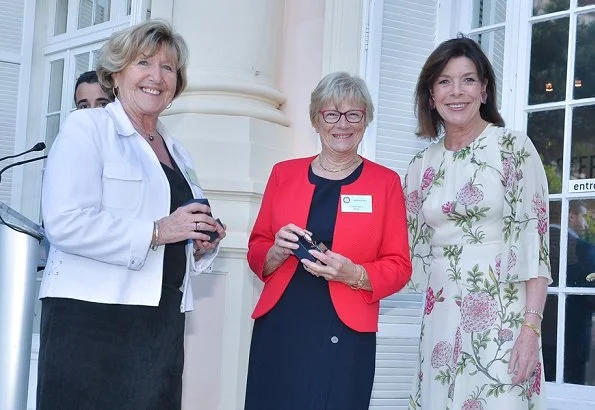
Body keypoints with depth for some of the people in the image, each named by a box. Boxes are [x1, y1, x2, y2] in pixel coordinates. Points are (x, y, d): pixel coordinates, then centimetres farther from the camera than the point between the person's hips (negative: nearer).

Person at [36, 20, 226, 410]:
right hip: (91, 316, -6)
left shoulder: (177, 152, 20)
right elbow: (65, 223, -16)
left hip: (163, 320, 7)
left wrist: (201, 243, 6)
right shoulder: (86, 127, -2)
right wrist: (156, 231, -17)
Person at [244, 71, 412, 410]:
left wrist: (354, 274, -16)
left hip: (344, 337, -2)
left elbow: (399, 267, 1)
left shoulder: (385, 182, 3)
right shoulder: (284, 173, 8)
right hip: (278, 329, 2)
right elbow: (256, 251, 12)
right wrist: (277, 253, -10)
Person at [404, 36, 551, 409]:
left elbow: (533, 239, -9)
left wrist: (531, 328, -16)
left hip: (501, 316, -4)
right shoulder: (422, 166, 10)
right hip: (441, 321, 4)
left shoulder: (514, 148, -3)